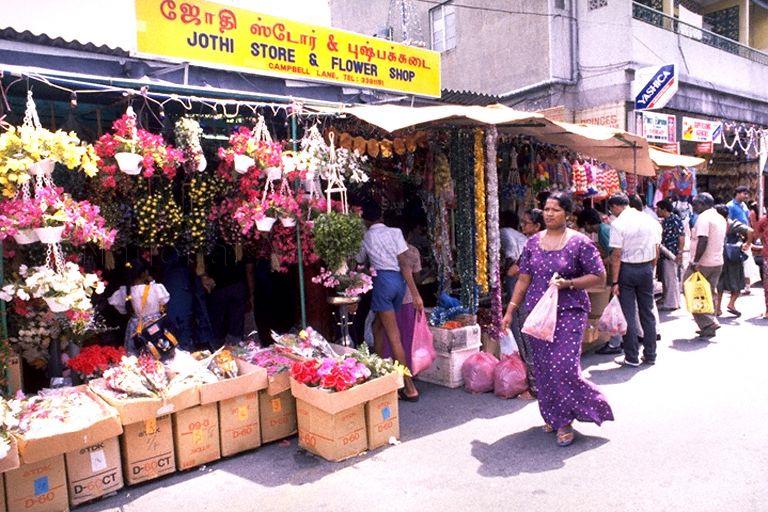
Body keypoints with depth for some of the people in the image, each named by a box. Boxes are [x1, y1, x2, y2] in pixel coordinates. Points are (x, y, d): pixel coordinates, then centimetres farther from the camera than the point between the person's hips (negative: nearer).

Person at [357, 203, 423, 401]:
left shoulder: (367, 237, 5)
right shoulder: (395, 232, 6)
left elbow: (359, 261, 21)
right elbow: (404, 264, -2)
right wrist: (415, 293, -3)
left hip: (383, 281, -4)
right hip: (399, 281, 4)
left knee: (394, 337, -5)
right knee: (378, 326, 23)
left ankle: (410, 388, -7)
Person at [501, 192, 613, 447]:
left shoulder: (580, 242, -4)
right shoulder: (533, 242, 9)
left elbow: (599, 276, -3)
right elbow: (523, 279, 10)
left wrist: (568, 283, -16)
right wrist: (510, 311, 6)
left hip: (568, 313, -4)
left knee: (563, 366, -12)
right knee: (543, 368, 8)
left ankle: (565, 421, 10)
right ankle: (553, 417, 27)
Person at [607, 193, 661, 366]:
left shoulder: (618, 223, -11)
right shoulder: (650, 220, 5)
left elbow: (616, 255, -14)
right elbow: (656, 251, 8)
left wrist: (615, 281, -11)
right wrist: (650, 270, 17)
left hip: (627, 269, -5)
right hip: (647, 268, 5)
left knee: (628, 314, 2)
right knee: (647, 313, 13)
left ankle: (632, 357, 7)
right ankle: (650, 355, 21)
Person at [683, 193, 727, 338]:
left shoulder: (703, 217, -14)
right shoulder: (721, 218, 15)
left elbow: (703, 240, -24)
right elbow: (722, 242, 20)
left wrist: (696, 261, -25)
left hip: (702, 264, -9)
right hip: (718, 262, 9)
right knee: (710, 293, 13)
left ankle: (709, 323, -6)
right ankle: (709, 327, 17)